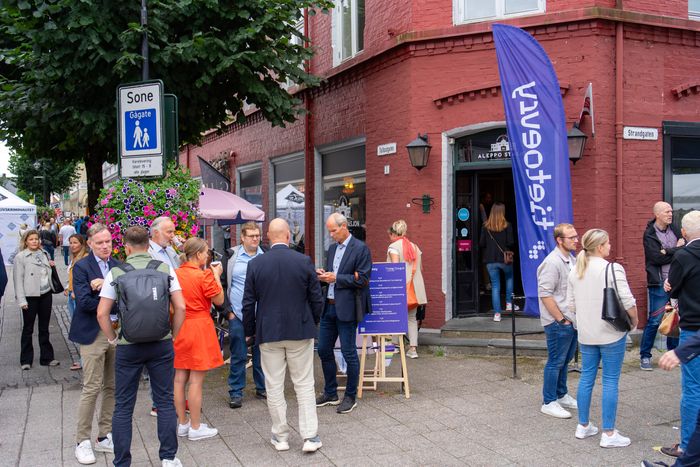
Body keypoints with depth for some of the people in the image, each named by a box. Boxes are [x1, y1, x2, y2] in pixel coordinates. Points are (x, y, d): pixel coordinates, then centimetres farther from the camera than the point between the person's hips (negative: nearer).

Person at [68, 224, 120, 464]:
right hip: (93, 334, -5)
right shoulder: (81, 267, -5)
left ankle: (105, 437, 21)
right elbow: (84, 302, -15)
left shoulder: (118, 266, 9)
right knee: (91, 388, -2)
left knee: (113, 387, 10)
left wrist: (106, 285, -18)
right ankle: (82, 441, 10)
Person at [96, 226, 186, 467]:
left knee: (123, 406, 10)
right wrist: (172, 336, 7)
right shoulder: (165, 269, -1)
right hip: (162, 344, 1)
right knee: (165, 401, 11)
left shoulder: (116, 273, -3)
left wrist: (113, 339, 8)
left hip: (128, 347, -1)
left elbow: (102, 313, -5)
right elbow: (180, 307, -4)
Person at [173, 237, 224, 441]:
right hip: (198, 327, -6)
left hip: (179, 328, 7)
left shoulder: (175, 274, 3)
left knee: (180, 378, 12)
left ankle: (182, 424, 22)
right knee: (196, 380, 0)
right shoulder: (203, 275, -13)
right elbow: (219, 300, -6)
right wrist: (216, 276, 3)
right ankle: (195, 428, 7)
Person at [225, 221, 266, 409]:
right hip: (237, 314, -1)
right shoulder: (231, 256, 2)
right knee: (238, 355, 3)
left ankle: (262, 388, 21)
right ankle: (235, 392, 12)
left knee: (261, 353, 8)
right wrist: (227, 310, -2)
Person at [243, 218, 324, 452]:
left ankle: (280, 436, 18)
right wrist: (312, 323, 15)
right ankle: (310, 437, 8)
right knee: (304, 384, 8)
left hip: (268, 333, 0)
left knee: (274, 386, 10)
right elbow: (316, 299, -2)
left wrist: (250, 331, 11)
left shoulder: (255, 264, -6)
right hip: (300, 331, 0)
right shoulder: (304, 261, -7)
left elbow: (248, 303, -2)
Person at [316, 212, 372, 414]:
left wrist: (335, 278, -16)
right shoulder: (332, 248, 14)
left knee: (349, 352, 0)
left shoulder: (360, 249, -10)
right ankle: (330, 393, 26)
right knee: (324, 350, 12)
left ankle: (350, 397, 14)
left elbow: (362, 279, -16)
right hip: (329, 306, 8)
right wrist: (323, 275, 0)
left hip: (346, 308, -8)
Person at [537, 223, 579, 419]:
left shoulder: (572, 259, 11)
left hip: (571, 320, 9)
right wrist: (561, 319, -18)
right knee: (556, 362, -1)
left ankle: (561, 395, 33)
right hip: (558, 323, -9)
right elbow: (545, 294, -22)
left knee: (565, 360, 19)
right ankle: (549, 403, 10)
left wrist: (574, 317, 15)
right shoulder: (552, 262, -19)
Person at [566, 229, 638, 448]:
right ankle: (608, 434, 8)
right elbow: (628, 303, -17)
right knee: (610, 381, 2)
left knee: (586, 377, 14)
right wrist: (634, 322, 0)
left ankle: (583, 426, 25)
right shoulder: (612, 269, -14)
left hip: (586, 334, 6)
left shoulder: (575, 271, 5)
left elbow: (571, 305, 9)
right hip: (611, 333, -6)